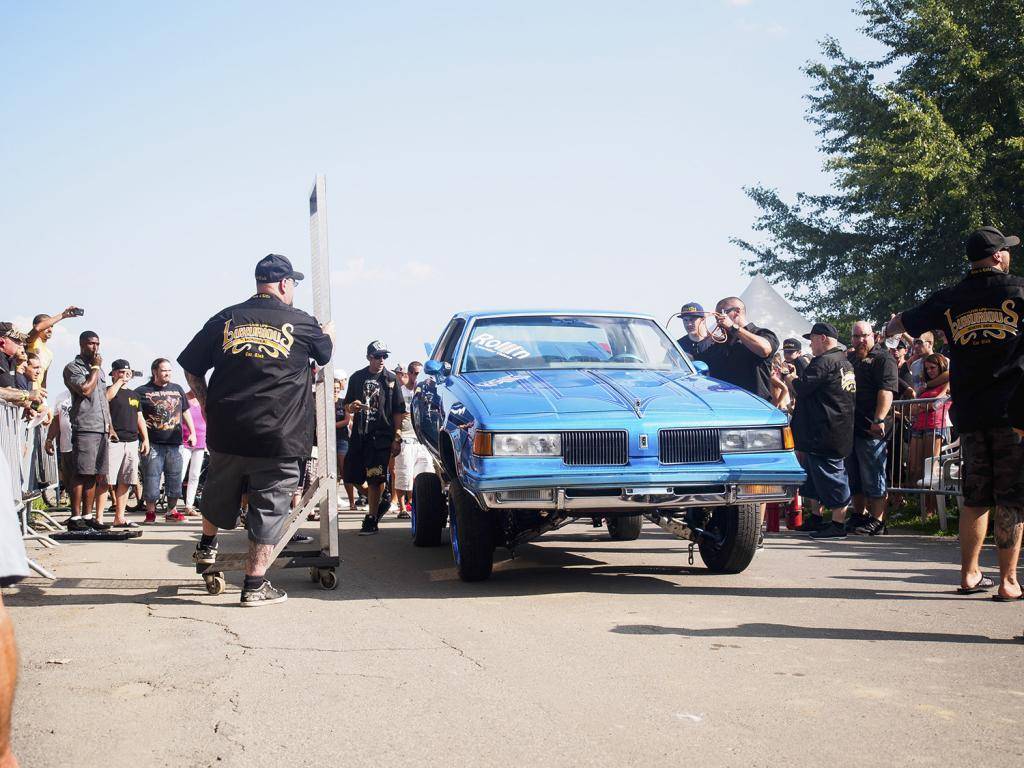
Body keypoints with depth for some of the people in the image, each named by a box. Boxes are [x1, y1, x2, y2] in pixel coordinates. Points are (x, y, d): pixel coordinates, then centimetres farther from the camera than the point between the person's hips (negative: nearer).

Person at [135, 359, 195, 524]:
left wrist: (192, 432, 15)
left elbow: (186, 412, 21)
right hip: (153, 443, -4)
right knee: (151, 479, -3)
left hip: (174, 443, 4)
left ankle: (172, 511, 18)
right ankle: (150, 512, 7)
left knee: (174, 479, 8)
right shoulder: (142, 391, 0)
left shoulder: (177, 389, 15)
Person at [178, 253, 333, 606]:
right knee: (269, 506, 3)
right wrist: (328, 334, 41)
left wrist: (205, 403, 21)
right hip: (278, 438, -4)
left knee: (219, 492, 25)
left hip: (226, 432, 4)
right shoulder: (301, 323, -2)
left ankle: (207, 545, 47)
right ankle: (255, 584, 3)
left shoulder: (226, 319, 5)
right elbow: (325, 352, 19)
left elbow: (191, 367, 9)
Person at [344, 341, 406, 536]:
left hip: (381, 435, -4)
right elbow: (347, 407, 17)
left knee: (375, 479, -8)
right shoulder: (357, 378, 10)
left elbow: (398, 411, 3)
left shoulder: (391, 380, 4)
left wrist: (397, 438, -4)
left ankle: (371, 519, 0)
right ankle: (378, 501, 29)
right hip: (359, 434, 4)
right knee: (353, 477, 6)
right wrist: (352, 407, -8)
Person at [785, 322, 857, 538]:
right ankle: (816, 518, 27)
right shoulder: (845, 363, 17)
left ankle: (838, 524, -5)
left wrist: (791, 379, 1)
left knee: (831, 476, -7)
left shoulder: (824, 362, -16)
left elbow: (802, 387, -19)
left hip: (826, 432, -10)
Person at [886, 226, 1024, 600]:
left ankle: (969, 574, 17)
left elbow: (900, 323, 25)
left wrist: (890, 328, 46)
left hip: (969, 412, 4)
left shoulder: (949, 299, 9)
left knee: (975, 496, 13)